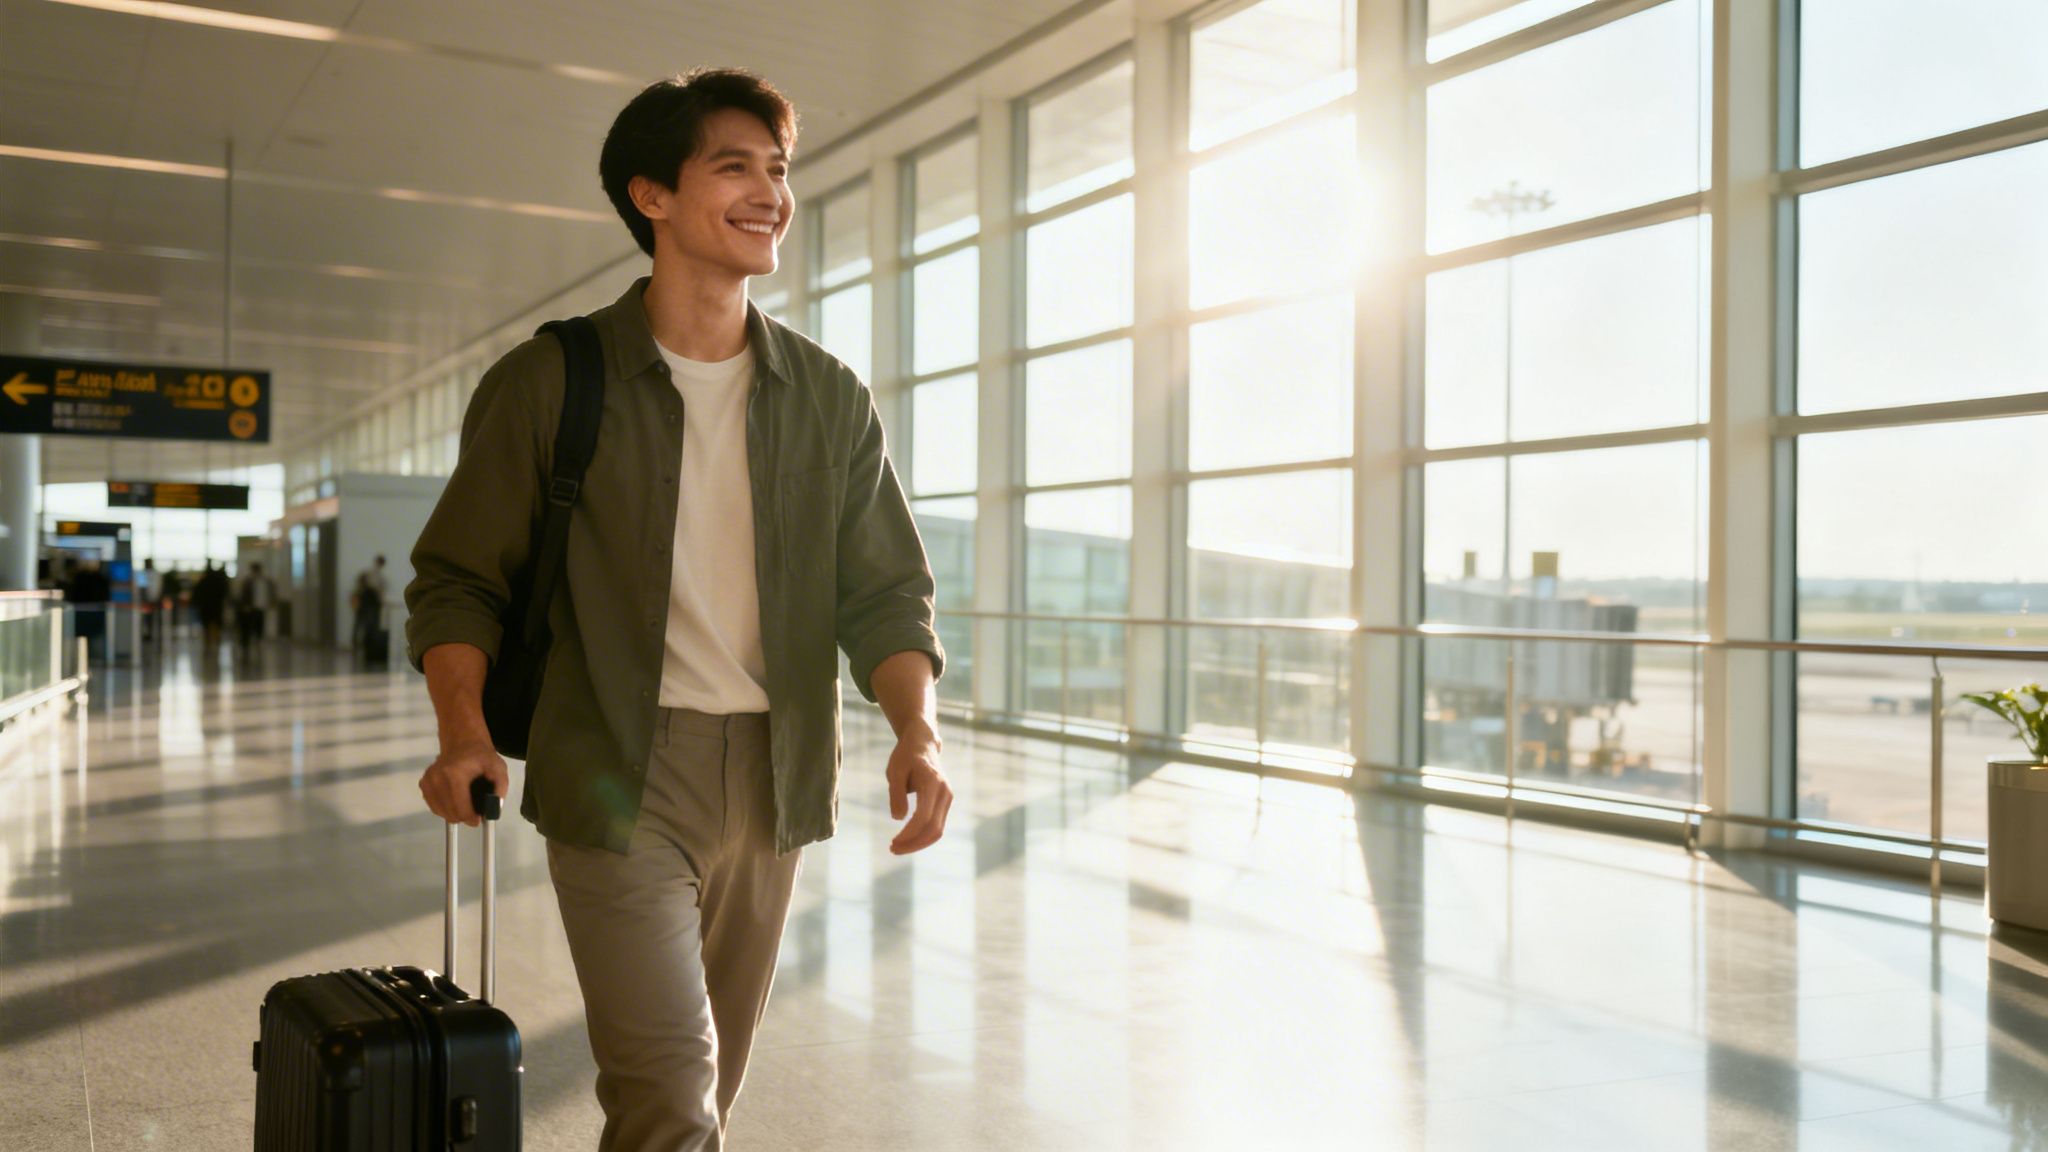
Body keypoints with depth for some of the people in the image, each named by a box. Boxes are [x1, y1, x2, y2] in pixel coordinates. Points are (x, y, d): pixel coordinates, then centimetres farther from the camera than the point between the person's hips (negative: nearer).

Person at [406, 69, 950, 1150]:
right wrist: (464, 730, -16)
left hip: (774, 777, 4)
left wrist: (917, 729, -12)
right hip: (620, 775, -4)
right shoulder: (549, 383, -2)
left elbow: (885, 591, 6)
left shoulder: (831, 399, 6)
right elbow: (456, 579, 1)